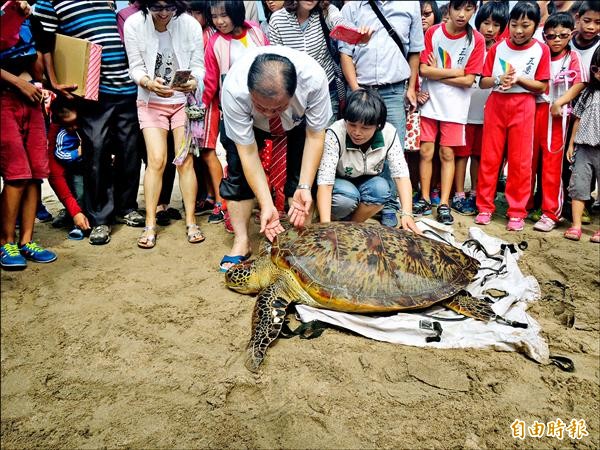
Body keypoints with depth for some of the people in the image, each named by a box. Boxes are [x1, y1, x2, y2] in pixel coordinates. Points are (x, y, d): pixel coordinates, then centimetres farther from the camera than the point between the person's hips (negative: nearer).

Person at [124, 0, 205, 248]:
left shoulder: (190, 25, -12)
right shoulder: (134, 24, -12)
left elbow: (198, 65, -7)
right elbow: (136, 67, -7)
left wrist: (194, 82, -29)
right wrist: (149, 83, -28)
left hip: (184, 100, 0)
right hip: (151, 102, 0)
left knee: (185, 160, -5)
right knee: (156, 160, -9)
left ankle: (191, 222, 6)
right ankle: (150, 225, 1)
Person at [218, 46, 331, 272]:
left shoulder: (314, 78, -40)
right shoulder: (234, 89, -41)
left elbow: (315, 135, -27)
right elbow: (247, 151, -34)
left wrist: (304, 187, -32)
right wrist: (267, 205, -37)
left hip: (299, 120, 1)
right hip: (248, 122, 0)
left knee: (303, 176, -14)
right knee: (239, 173, -14)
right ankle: (241, 242, -2)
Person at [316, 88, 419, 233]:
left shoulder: (389, 133, -21)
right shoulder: (334, 134, -30)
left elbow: (401, 174, -22)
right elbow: (324, 182, -36)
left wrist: (407, 214, -36)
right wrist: (326, 224, -48)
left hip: (367, 184, 3)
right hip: (339, 183, -3)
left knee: (381, 188, -30)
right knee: (348, 196, -35)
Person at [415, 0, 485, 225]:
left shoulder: (476, 40, -4)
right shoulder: (433, 32, -2)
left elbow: (468, 80, -9)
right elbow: (424, 70, -8)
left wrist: (436, 74, -9)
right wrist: (455, 72, -9)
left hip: (455, 106, -1)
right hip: (430, 102, 1)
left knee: (447, 153, 1)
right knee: (426, 151, 1)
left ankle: (444, 204, 6)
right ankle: (425, 199, 14)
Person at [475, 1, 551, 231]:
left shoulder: (541, 50, 0)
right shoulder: (498, 48, 3)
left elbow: (542, 87, 0)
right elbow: (483, 82, 4)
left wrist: (519, 78, -14)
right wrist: (499, 79, -15)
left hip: (523, 107, -1)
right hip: (496, 104, 2)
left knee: (520, 161, 0)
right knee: (489, 157, 3)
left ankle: (517, 212, 9)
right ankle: (485, 207, 14)